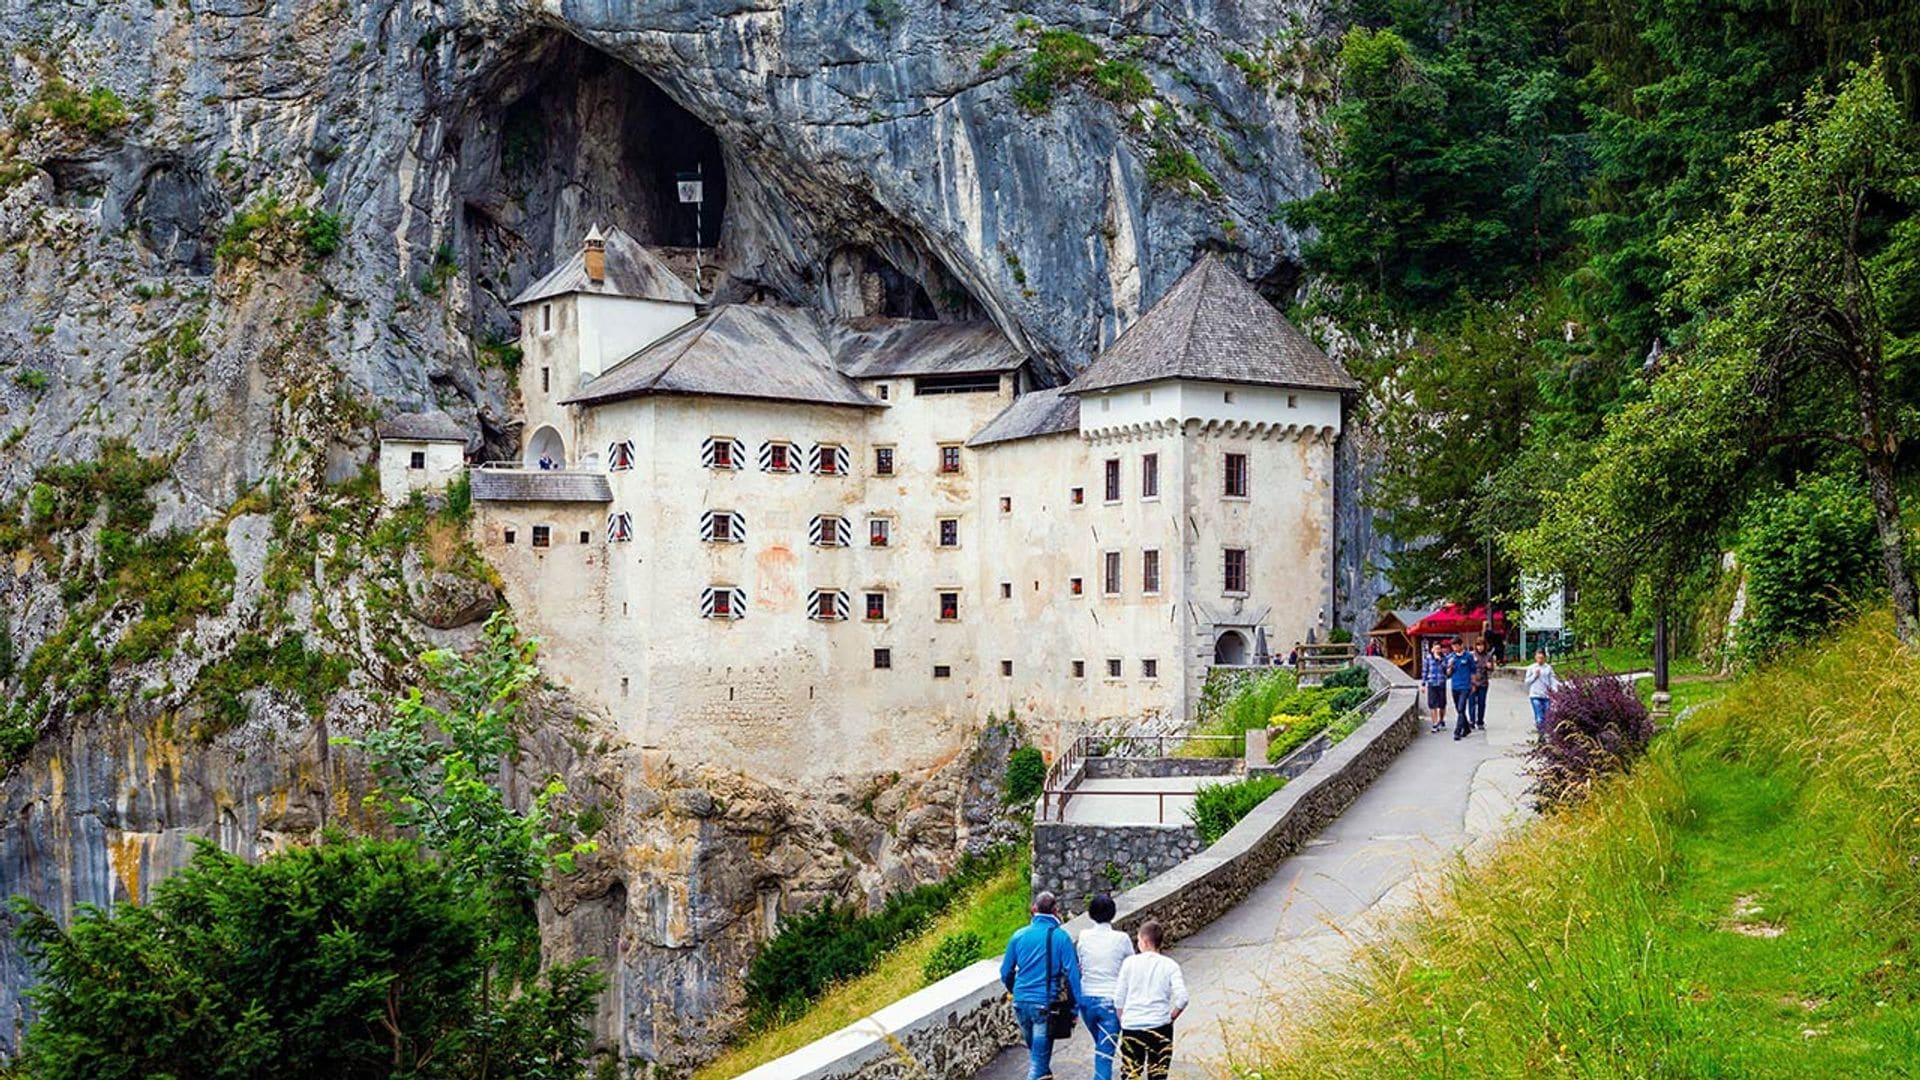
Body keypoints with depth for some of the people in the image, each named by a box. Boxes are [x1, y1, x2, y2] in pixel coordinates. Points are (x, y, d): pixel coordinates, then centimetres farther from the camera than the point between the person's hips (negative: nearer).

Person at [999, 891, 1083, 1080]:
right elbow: (1072, 974, -9)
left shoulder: (1019, 935, 3)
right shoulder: (1061, 937, -7)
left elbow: (1006, 972, 10)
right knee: (1040, 1056, -1)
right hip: (1046, 1004, -4)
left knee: (1034, 1050, 23)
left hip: (1021, 1002, 4)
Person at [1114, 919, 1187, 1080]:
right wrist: (1170, 1018, 5)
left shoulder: (1130, 962, -1)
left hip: (1131, 1027, 0)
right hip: (1160, 1029, 0)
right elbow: (1182, 998, -9)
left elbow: (1118, 998, 1)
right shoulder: (1169, 965, -1)